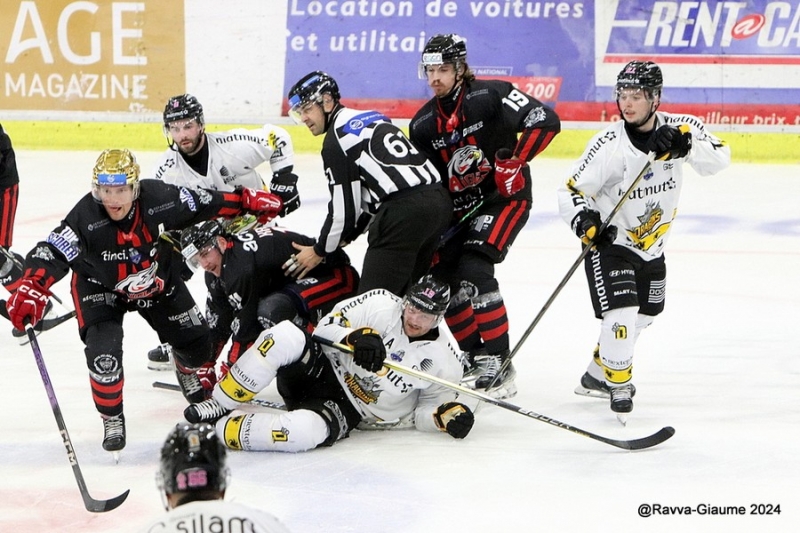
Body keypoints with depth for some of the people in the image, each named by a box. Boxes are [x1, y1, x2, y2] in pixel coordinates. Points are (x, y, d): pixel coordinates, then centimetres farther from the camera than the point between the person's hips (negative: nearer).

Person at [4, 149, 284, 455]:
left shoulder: (159, 200, -29)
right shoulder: (85, 218, -36)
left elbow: (206, 204, -14)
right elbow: (51, 254, -42)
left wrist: (249, 201, -6)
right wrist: (30, 291, -59)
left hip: (157, 279, 3)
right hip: (101, 288, -3)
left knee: (196, 341, 11)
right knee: (104, 354, -23)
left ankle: (189, 373, 50)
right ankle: (112, 418, 5)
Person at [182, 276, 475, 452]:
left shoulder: (444, 362, -6)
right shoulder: (380, 304, -7)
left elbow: (425, 410, 4)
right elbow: (326, 327, -7)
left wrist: (446, 414, -18)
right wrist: (357, 336, -26)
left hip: (348, 412, -1)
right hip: (323, 371, 1)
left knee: (308, 430, -38)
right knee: (286, 335, -31)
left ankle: (220, 430, -22)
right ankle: (221, 405, -18)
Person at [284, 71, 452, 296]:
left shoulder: (336, 139, -2)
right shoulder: (371, 119, 24)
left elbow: (344, 206, -1)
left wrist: (319, 251, 12)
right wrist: (347, 235, 29)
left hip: (404, 212, -9)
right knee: (405, 292, 23)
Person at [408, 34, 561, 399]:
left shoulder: (489, 96, -15)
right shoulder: (422, 124, 4)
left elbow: (545, 121, -23)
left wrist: (514, 162, -27)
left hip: (504, 197, -7)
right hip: (457, 207, 7)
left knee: (473, 269, -23)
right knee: (440, 279, 2)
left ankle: (498, 364, -19)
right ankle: (475, 357, 18)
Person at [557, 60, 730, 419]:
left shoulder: (678, 127, -13)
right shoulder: (608, 144, -23)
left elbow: (719, 158, -24)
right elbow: (571, 191, -20)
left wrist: (685, 143, -40)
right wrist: (584, 220, -39)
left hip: (653, 246, 6)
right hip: (610, 242, -6)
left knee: (644, 315, 21)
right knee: (621, 315, -19)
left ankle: (597, 375, 40)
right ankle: (618, 385, 5)